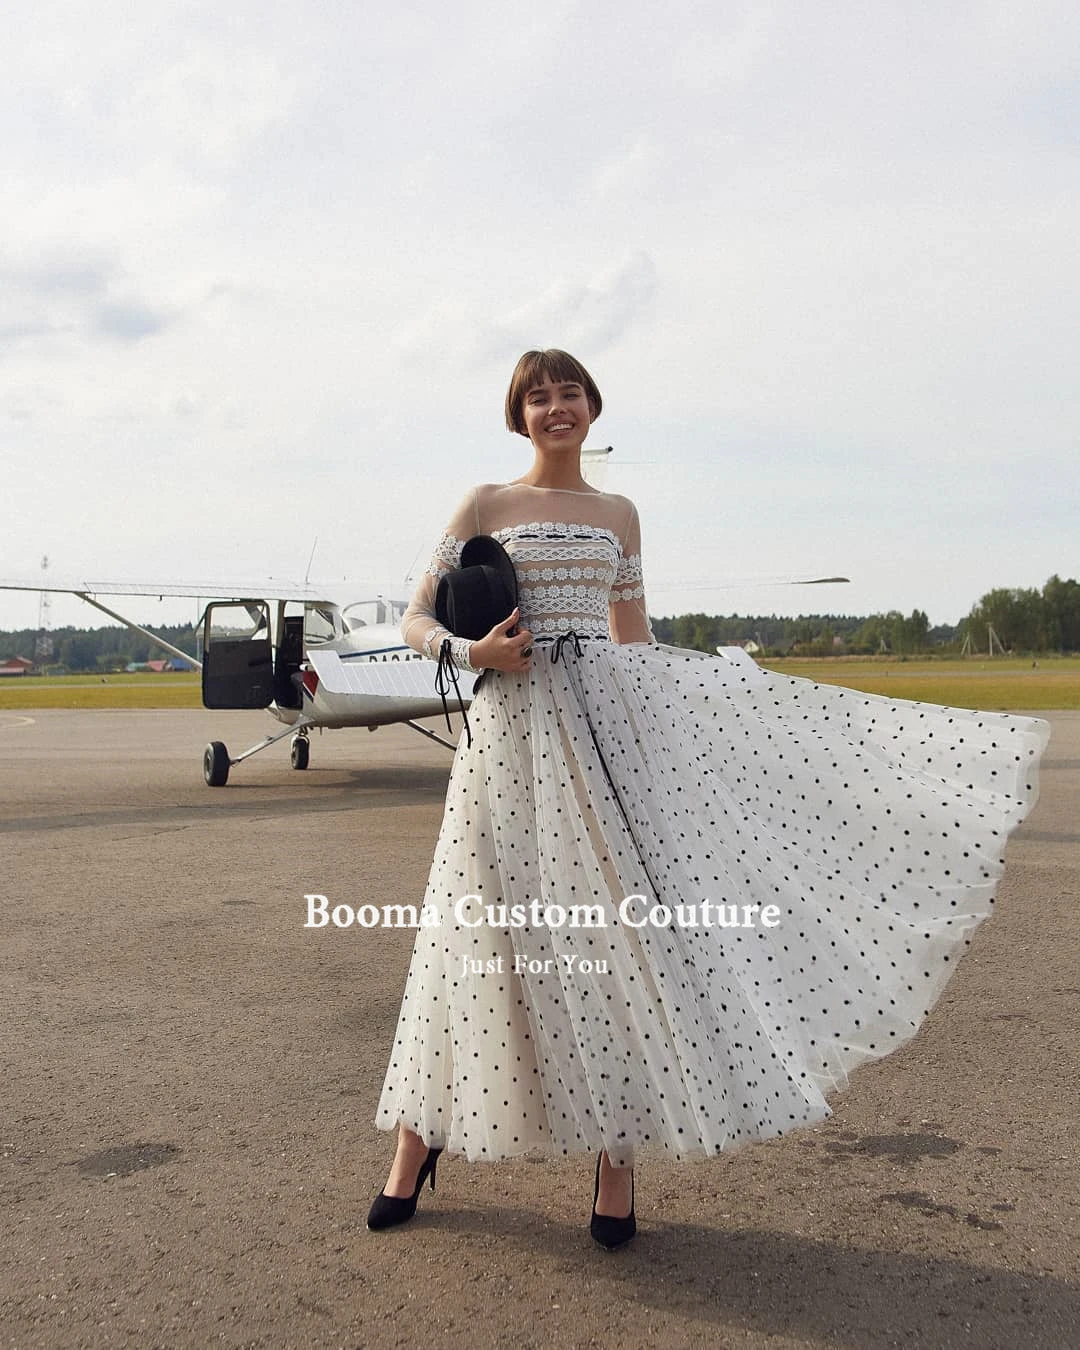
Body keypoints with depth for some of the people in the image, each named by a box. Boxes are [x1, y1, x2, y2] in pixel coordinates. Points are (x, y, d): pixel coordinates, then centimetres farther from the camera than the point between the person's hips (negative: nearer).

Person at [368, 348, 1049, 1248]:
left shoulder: (619, 514, 15)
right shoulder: (486, 504, 6)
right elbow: (416, 621, 5)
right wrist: (469, 651, -13)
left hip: (611, 716, 3)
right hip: (515, 725, -2)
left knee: (619, 926, -2)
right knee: (487, 932, 0)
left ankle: (617, 1158, 10)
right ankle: (418, 1148, 18)